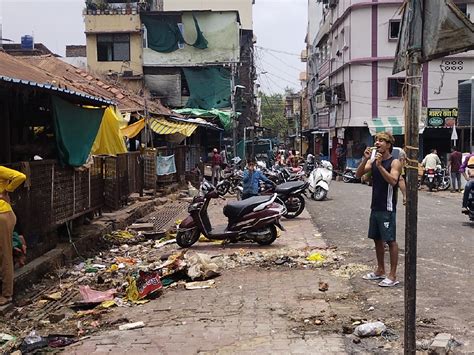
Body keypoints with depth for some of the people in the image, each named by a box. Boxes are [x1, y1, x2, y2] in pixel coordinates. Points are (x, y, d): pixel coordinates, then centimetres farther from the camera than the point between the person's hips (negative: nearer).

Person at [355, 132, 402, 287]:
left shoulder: (394, 162, -10)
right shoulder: (373, 161, 9)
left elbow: (393, 181, -25)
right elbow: (358, 174, -1)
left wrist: (380, 166, -29)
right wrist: (365, 159, -14)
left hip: (387, 208, -7)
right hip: (375, 207, 7)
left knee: (390, 240, -3)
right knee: (377, 239, 15)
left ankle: (392, 276, 2)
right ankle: (380, 270, 28)